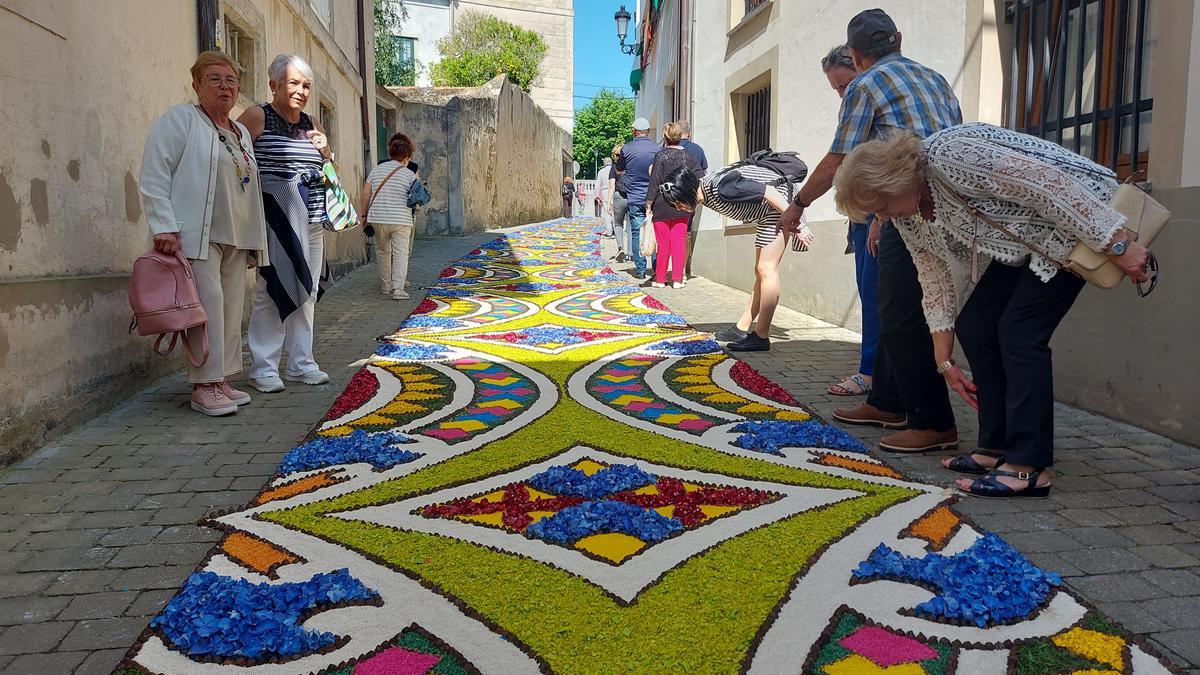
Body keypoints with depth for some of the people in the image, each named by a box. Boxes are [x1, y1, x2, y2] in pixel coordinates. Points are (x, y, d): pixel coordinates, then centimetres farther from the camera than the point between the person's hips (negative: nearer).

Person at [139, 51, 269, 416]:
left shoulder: (242, 133, 22)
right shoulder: (180, 119, -1)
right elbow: (153, 176, -9)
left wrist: (253, 239, 21)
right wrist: (164, 227, -18)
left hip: (235, 238, 8)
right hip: (196, 235, -7)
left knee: (231, 309, 6)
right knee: (209, 304, -13)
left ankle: (221, 380, 15)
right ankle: (204, 386, -6)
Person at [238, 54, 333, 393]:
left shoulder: (310, 124, 17)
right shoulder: (257, 116, -3)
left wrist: (325, 151, 8)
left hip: (311, 222, 7)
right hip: (276, 221, -7)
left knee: (306, 292, 10)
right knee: (272, 291, -7)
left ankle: (300, 362, 19)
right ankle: (263, 367, 2)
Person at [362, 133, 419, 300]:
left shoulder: (377, 170, 8)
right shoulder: (410, 174, -1)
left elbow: (366, 194, 6)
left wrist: (364, 214, 15)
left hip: (378, 218, 4)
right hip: (401, 220, -3)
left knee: (384, 252, 17)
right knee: (401, 253, -3)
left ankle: (386, 286, 24)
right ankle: (398, 289, -14)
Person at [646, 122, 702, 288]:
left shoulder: (661, 156, -9)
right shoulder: (688, 156, 3)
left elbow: (654, 182, -10)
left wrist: (649, 204, -7)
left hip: (662, 206, -3)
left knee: (663, 243, 5)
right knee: (679, 241, 5)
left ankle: (660, 279, 11)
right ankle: (677, 279, 2)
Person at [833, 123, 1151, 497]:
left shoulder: (952, 155, -29)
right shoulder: (908, 218, -1)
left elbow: (1050, 181, -29)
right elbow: (937, 282, 7)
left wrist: (1118, 246, -26)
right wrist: (944, 361, 8)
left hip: (1083, 215, -9)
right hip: (1026, 243, 9)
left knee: (1019, 331, -17)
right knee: (973, 326, 0)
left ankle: (1029, 468, -13)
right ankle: (998, 448, 8)